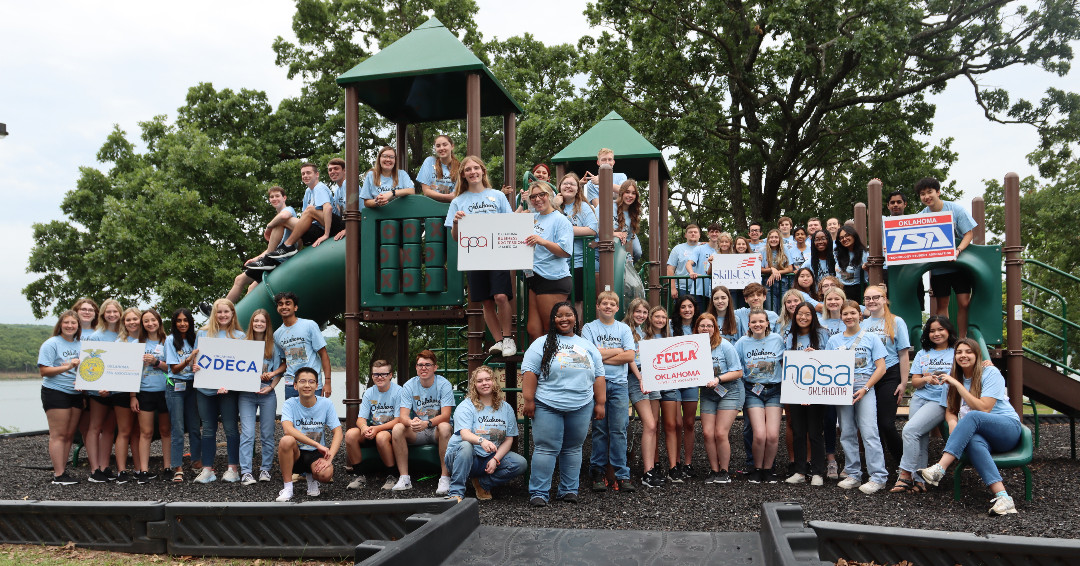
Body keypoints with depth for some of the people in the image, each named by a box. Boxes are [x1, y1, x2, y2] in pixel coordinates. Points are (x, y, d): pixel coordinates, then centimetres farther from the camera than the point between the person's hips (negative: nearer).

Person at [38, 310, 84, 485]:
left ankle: (61, 470, 13)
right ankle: (58, 475, -4)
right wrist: (67, 367, -21)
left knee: (69, 435, 6)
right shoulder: (51, 344, -3)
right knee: (58, 434, -6)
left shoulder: (81, 345, 14)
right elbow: (44, 371, -10)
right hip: (55, 393, -6)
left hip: (76, 394, 6)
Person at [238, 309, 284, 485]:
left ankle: (265, 469, 14)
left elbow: (279, 370, 6)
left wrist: (271, 386, -7)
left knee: (267, 434, 5)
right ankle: (246, 472, -6)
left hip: (267, 394, 0)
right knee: (247, 433, -7)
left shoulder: (274, 345, 7)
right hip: (246, 394, 0)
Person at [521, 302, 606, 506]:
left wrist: (600, 403, 7)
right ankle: (539, 492, 2)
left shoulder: (588, 346, 16)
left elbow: (599, 376, 15)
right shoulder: (542, 344, 5)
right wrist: (529, 400, -10)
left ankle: (568, 490, 18)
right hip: (547, 406, -3)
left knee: (573, 449, 8)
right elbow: (529, 372, -3)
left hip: (581, 407, 3)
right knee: (546, 449, -4)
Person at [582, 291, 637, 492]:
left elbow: (630, 356, 0)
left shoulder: (624, 329, 13)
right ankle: (598, 472, 9)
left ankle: (622, 475, 0)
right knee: (599, 429, 0)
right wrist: (617, 350, -2)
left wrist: (602, 355, -5)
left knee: (619, 430, -3)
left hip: (618, 384, 1)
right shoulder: (589, 328, 7)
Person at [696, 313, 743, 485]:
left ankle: (724, 471, 7)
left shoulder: (725, 346, -10)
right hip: (707, 393, 4)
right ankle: (714, 470, 12)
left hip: (729, 391, -4)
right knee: (707, 433, -5)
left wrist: (719, 379, -19)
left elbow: (738, 372, -9)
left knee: (720, 433, -10)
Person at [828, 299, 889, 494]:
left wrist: (865, 388, -10)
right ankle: (853, 474, 14)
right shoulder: (834, 341, 13)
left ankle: (878, 476, -8)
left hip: (864, 387, -3)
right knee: (847, 434, 5)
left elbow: (880, 368, 0)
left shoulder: (870, 338, 5)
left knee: (869, 432, -10)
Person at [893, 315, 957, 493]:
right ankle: (918, 481, -6)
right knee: (921, 438, -8)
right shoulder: (922, 354, 17)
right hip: (919, 398, 4)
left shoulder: (957, 353, 7)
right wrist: (926, 379, -10)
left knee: (910, 430, -21)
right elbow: (914, 381, 11)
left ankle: (905, 475, -15)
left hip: (941, 401, -4)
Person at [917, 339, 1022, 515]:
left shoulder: (991, 373, -3)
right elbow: (950, 411, 13)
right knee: (973, 442, -36)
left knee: (972, 416, -36)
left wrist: (958, 385, -18)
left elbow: (983, 408, -15)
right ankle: (1002, 497, -47)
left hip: (1008, 429, -3)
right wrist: (953, 423, -12)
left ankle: (939, 469, -47)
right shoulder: (955, 378, 14)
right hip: (979, 433, 4)